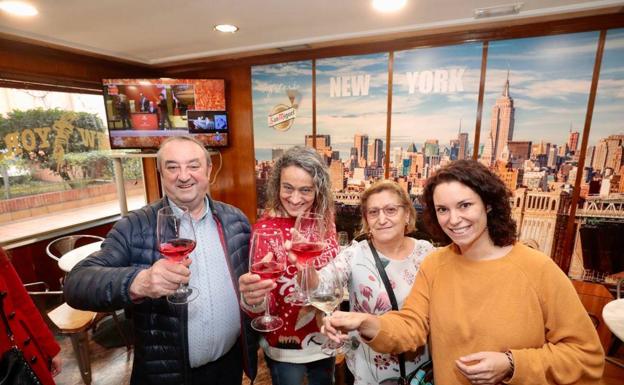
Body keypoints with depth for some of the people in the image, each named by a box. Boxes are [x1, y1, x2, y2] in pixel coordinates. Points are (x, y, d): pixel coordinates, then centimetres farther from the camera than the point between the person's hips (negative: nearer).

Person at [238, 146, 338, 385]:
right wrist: (252, 300, -45)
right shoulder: (265, 229, -22)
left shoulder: (324, 217, -10)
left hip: (325, 336, 5)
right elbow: (265, 302, -24)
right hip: (286, 346, -4)